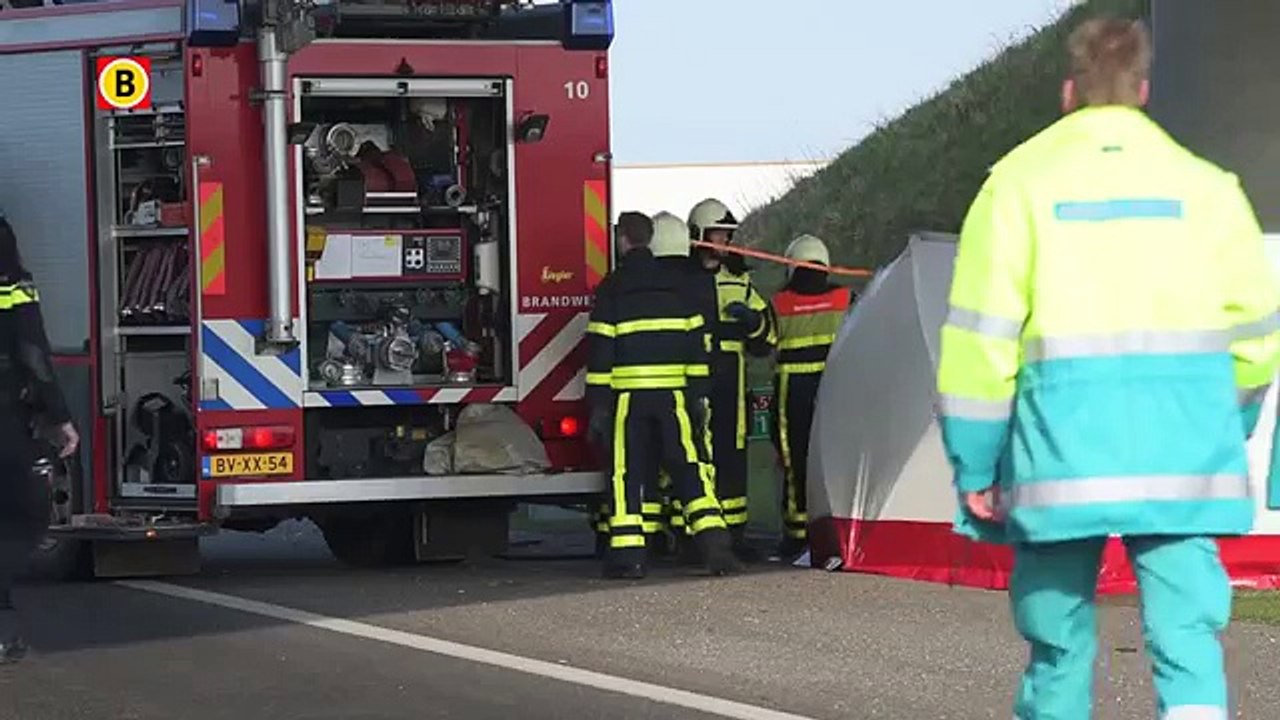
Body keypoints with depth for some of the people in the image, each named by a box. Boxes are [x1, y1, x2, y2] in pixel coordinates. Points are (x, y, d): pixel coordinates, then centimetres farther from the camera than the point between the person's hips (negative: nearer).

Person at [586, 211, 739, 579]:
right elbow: (697, 344, 5)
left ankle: (628, 551, -6)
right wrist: (699, 394, 8)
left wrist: (598, 403, 2)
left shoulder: (611, 290, 2)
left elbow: (600, 349, -1)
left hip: (627, 396, -2)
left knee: (627, 472, 1)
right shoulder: (678, 286, 8)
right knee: (689, 467, 3)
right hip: (673, 395, 2)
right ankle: (713, 541, -8)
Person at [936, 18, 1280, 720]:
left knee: (1059, 644, 11)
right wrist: (1224, 431, 23)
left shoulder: (1020, 182, 2)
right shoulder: (1203, 185, 6)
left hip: (1062, 451, -1)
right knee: (1187, 636, -3)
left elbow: (981, 340, -2)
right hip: (1185, 467, 1)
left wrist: (975, 469, 4)